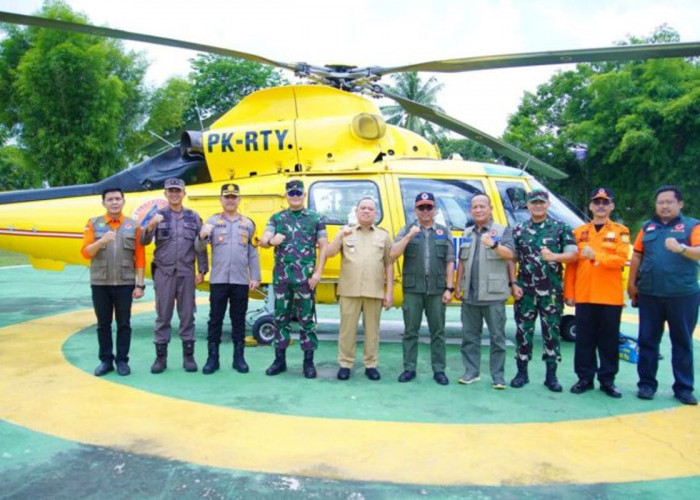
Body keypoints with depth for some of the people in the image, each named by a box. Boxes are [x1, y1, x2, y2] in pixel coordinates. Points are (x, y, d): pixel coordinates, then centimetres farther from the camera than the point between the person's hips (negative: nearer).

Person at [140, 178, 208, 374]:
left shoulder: (193, 217, 6)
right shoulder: (158, 216, 3)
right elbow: (144, 241, -6)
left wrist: (202, 271, 0)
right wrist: (150, 226, -26)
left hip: (186, 273, 1)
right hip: (163, 273, 0)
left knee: (187, 316, 6)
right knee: (163, 316, 5)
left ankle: (188, 356, 15)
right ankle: (161, 357, 14)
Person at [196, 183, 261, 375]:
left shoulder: (248, 223, 10)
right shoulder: (212, 221, 5)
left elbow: (253, 253, 10)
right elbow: (199, 248, -1)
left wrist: (255, 277, 4)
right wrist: (202, 236, -23)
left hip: (241, 281, 1)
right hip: (218, 280, -1)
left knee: (239, 320, 8)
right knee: (215, 319, 4)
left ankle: (239, 358, 16)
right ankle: (212, 358, 12)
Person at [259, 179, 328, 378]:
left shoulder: (315, 218, 5)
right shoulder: (277, 218, 10)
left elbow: (323, 247, 3)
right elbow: (262, 241, 2)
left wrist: (318, 272, -7)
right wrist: (271, 241, -23)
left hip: (305, 277, -2)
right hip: (281, 276, 2)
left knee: (306, 319, 2)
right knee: (281, 318, 8)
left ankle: (309, 361, 10)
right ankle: (280, 359, 18)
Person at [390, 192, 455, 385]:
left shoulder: (444, 232, 9)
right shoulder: (407, 230, 7)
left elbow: (450, 262, 7)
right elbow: (393, 254, -5)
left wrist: (449, 288, 0)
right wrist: (410, 235, -14)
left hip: (437, 289, 1)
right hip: (412, 289, 0)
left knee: (437, 331, 5)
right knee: (410, 330, 5)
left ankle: (439, 369, 14)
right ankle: (409, 368, 14)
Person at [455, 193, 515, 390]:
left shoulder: (503, 231, 0)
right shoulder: (467, 233, 15)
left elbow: (509, 255, -16)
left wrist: (494, 244, -35)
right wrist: (458, 285, 12)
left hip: (493, 295, -5)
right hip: (469, 295, 5)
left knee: (497, 336, 1)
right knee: (469, 335, 9)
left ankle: (498, 375, 10)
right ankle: (471, 371, 19)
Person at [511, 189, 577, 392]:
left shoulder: (560, 228, 4)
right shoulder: (519, 230, 8)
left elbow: (573, 254, 0)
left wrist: (554, 257, -19)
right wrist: (513, 285, 0)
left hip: (552, 291, -1)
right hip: (525, 290, 1)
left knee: (551, 332, 4)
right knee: (523, 331, 5)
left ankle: (551, 376, 15)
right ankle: (522, 373, 17)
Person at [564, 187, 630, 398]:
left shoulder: (620, 231, 4)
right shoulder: (579, 232, 10)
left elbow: (621, 259, -10)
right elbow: (571, 264, 7)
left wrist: (595, 255, -23)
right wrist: (569, 293, 3)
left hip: (610, 296, -1)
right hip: (584, 295, 2)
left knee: (609, 340, 6)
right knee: (584, 339, 7)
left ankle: (607, 380, 18)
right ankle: (585, 378, 17)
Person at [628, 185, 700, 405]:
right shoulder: (648, 227, 13)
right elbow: (637, 256, 12)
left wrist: (681, 248, -30)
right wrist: (632, 284, 6)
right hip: (650, 295, 3)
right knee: (647, 340, 6)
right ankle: (646, 384, 15)